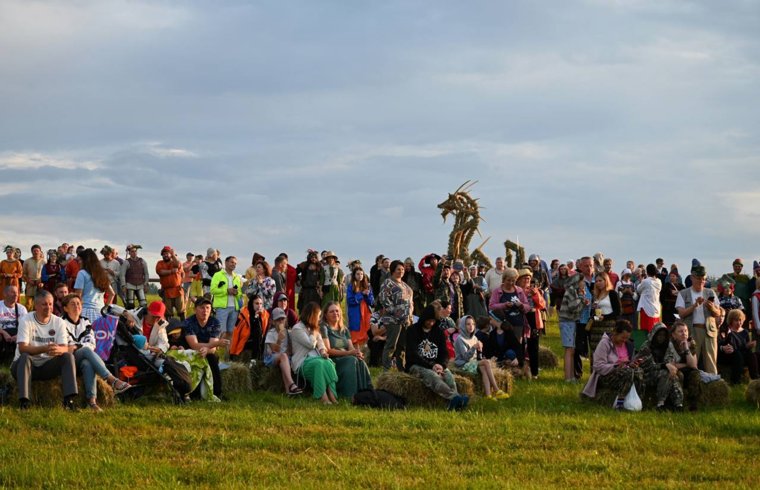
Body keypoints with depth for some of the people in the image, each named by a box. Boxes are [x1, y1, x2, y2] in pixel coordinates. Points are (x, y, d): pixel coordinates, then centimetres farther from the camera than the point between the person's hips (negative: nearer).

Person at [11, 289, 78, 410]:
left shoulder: (59, 322, 1)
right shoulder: (26, 321, -9)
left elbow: (65, 348, -9)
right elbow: (22, 348, -21)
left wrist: (58, 350, -36)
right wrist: (44, 349, -37)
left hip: (48, 366, 3)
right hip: (28, 365, -3)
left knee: (68, 356, -21)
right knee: (24, 357, -36)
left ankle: (69, 399, -30)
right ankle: (24, 401, -42)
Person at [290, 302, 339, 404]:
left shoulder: (314, 329, 27)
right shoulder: (297, 329, 1)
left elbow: (320, 342, 15)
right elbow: (311, 344, -9)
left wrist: (323, 351, -6)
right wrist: (314, 331, 4)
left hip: (317, 358, 6)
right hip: (303, 362, -6)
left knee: (329, 363, -30)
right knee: (319, 364, -39)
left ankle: (332, 395, -46)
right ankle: (323, 396, -51)